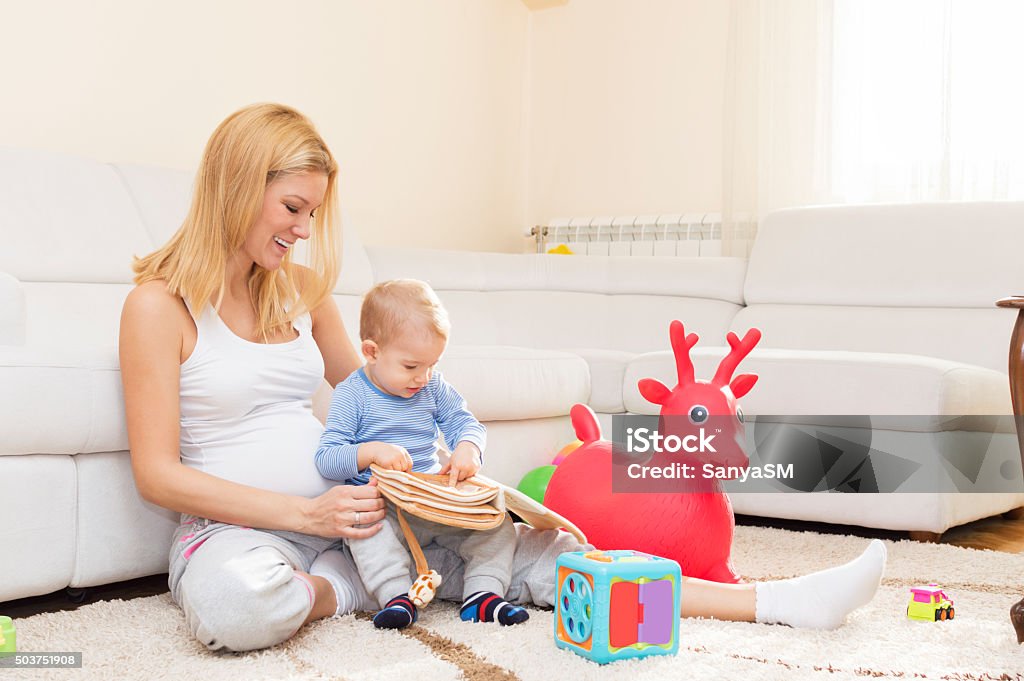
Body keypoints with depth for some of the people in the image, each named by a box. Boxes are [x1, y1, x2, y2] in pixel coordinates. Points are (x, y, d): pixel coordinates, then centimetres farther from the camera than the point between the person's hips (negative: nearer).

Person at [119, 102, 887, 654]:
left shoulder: (301, 286, 10)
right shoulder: (160, 303, -8)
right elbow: (157, 472, -12)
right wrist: (306, 513, -20)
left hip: (336, 507, 5)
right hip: (233, 525, -5)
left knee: (518, 546, -10)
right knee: (238, 603, -43)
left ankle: (778, 601, -12)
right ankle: (342, 589, -10)